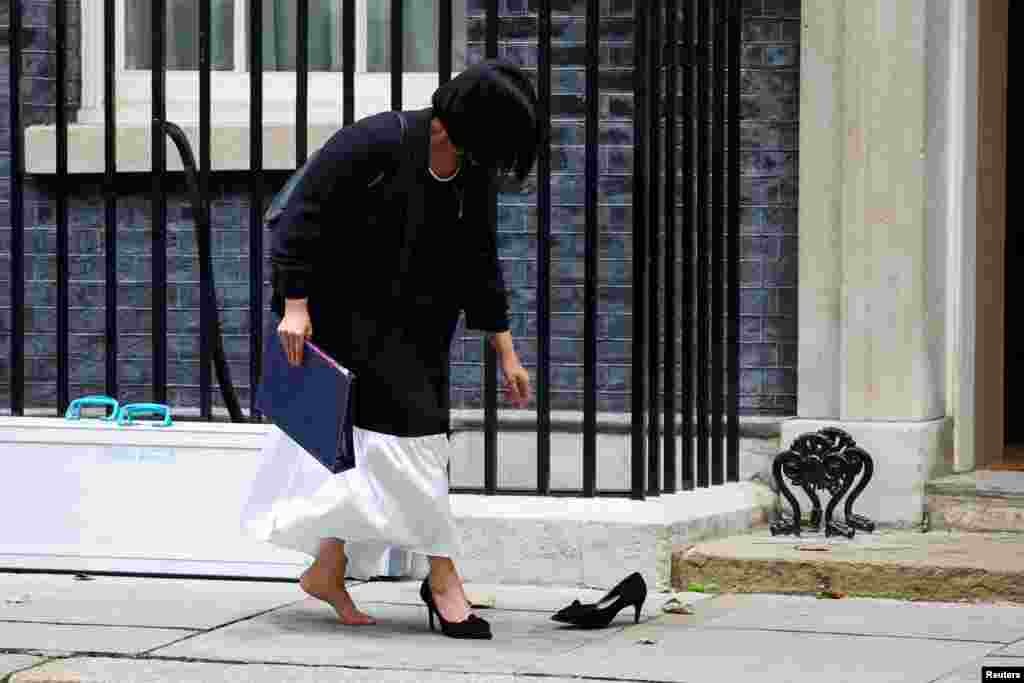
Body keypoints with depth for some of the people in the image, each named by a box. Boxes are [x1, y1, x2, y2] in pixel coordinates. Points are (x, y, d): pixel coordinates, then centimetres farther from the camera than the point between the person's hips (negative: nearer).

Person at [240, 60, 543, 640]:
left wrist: (507, 354, 9)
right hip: (349, 314, -7)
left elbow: (480, 266, 10)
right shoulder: (377, 144, -20)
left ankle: (326, 572, 22)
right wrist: (295, 305, -21)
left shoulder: (475, 175, 1)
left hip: (414, 327, 7)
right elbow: (304, 213, -17)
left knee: (367, 442, 10)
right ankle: (443, 577, -6)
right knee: (404, 428, -13)